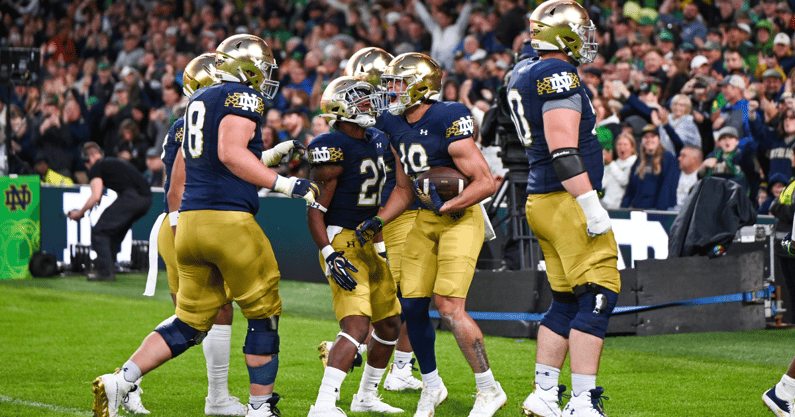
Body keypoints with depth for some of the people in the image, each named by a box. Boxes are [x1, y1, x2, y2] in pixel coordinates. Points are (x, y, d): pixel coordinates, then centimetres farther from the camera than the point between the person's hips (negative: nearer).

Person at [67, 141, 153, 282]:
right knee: (115, 232, 25)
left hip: (131, 196, -8)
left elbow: (96, 196, -3)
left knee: (99, 231, 1)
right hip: (147, 198, 8)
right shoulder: (116, 162, 33)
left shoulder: (96, 167, 8)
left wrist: (79, 213, 8)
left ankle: (105, 272, -4)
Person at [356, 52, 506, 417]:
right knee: (412, 305, 5)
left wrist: (446, 207, -25)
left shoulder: (448, 122, -19)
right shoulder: (396, 126, 6)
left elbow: (485, 182, -17)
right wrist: (378, 222, 7)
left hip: (459, 218, -8)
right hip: (424, 221, 8)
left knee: (449, 306, -15)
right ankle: (432, 385, 25)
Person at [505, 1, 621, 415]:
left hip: (541, 201, 10)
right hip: (567, 200, -10)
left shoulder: (526, 73, 13)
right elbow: (564, 152, -22)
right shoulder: (559, 76, -15)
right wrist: (592, 206, -22)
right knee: (597, 296, -8)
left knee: (566, 300, 15)